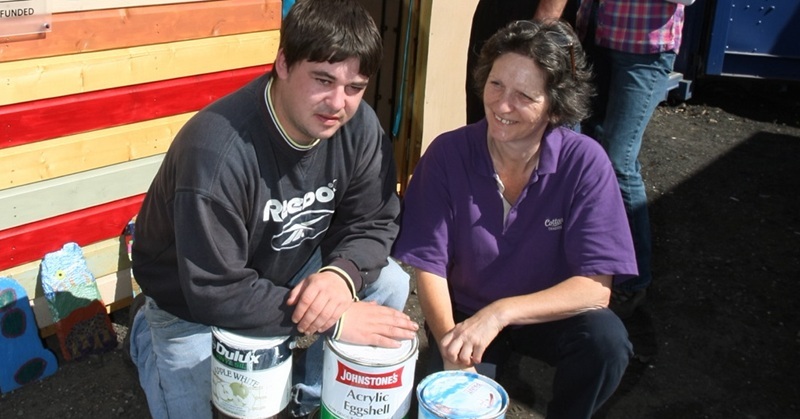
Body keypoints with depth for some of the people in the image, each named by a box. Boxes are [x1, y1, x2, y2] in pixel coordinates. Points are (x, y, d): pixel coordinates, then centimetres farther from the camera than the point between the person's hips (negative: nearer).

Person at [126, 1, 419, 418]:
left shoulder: (359, 126, -19)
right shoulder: (218, 151, -37)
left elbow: (372, 224, -10)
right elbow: (216, 292, -34)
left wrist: (342, 274, -33)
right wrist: (333, 320, -35)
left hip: (287, 269, 5)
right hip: (192, 298, -4)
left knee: (391, 285, -12)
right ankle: (150, 338, 29)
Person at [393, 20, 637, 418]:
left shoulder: (585, 163, -20)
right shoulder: (447, 154, -18)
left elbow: (596, 287, -23)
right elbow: (429, 266, -15)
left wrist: (500, 313, -36)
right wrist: (451, 343, -31)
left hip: (546, 313, 0)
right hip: (464, 312, 0)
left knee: (606, 340, -28)